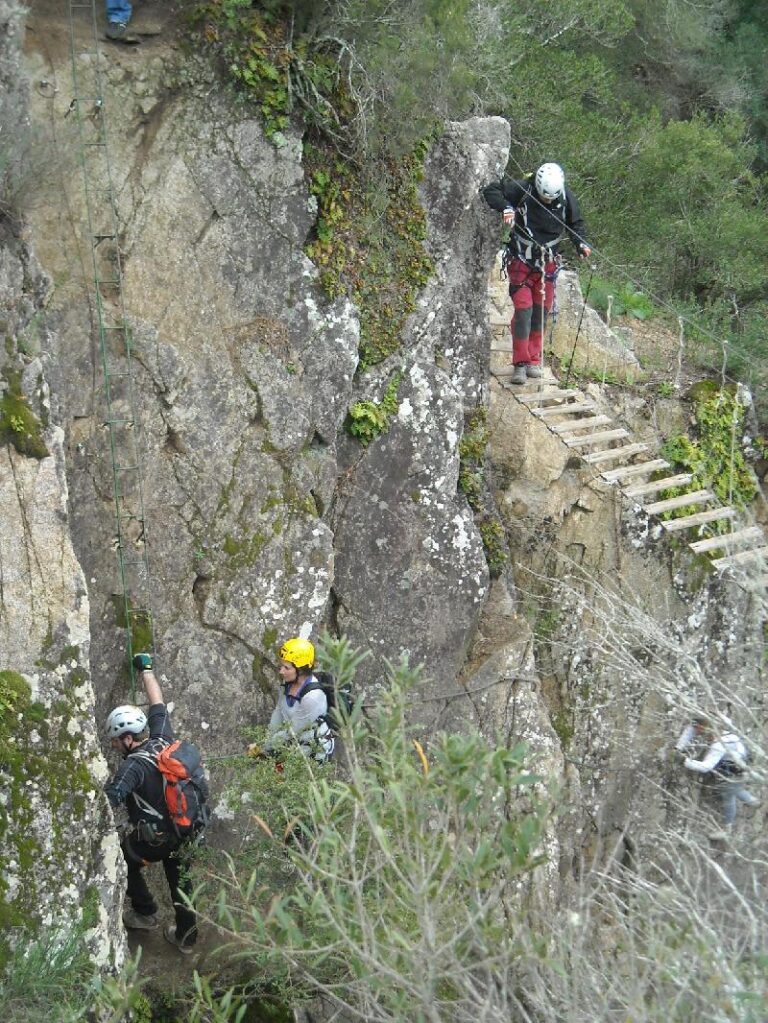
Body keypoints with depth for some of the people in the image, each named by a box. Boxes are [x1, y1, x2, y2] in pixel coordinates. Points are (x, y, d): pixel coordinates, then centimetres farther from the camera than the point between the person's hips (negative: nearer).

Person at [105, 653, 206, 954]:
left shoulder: (135, 765, -26)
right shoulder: (163, 739, -6)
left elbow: (109, 800, -38)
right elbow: (158, 704, 9)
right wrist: (146, 669, 19)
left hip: (155, 840, -6)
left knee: (122, 859, 22)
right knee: (180, 880, 21)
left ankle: (145, 913, 32)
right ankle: (187, 936, 29)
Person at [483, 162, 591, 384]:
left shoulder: (566, 198, -8)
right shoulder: (523, 190, -18)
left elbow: (576, 224, 7)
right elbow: (490, 191, -14)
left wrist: (581, 243, -11)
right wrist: (505, 207, -31)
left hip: (547, 264, 3)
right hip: (521, 263, -3)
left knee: (541, 312, 6)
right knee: (523, 310, -11)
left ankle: (534, 360, 17)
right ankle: (520, 363, -5)